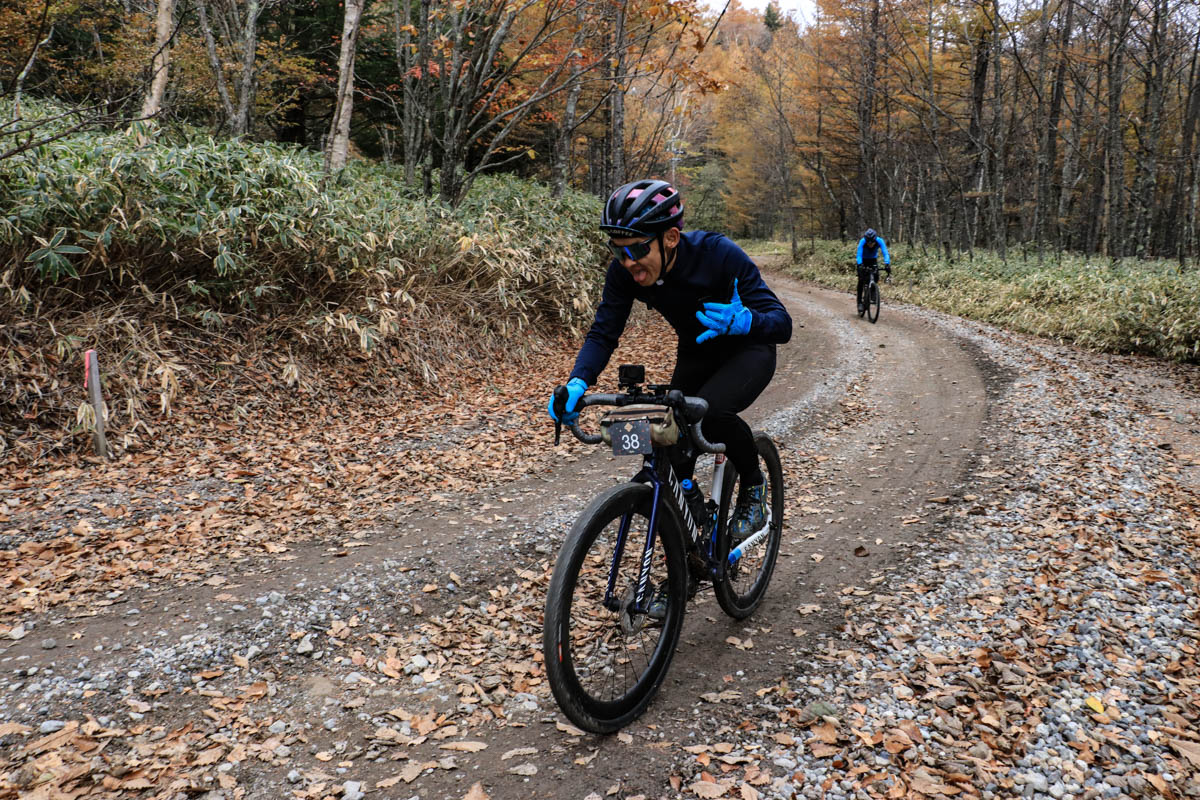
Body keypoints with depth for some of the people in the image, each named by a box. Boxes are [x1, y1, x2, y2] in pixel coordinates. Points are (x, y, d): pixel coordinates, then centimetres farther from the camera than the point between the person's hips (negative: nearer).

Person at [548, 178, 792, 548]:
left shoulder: (719, 254, -34)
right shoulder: (624, 271, -22)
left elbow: (782, 323, -32)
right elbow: (603, 333, -18)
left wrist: (743, 320, -55)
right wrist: (577, 384, -37)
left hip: (747, 350, -5)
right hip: (696, 354, 5)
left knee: (711, 411, -32)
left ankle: (753, 484, -3)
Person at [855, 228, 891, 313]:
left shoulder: (879, 241, -30)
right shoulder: (862, 241, -33)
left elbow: (885, 253, -37)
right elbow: (859, 255, -41)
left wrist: (887, 264, -53)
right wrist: (860, 265, -58)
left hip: (873, 260, 2)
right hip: (863, 261, -2)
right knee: (861, 280, -14)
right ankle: (859, 302, -7)